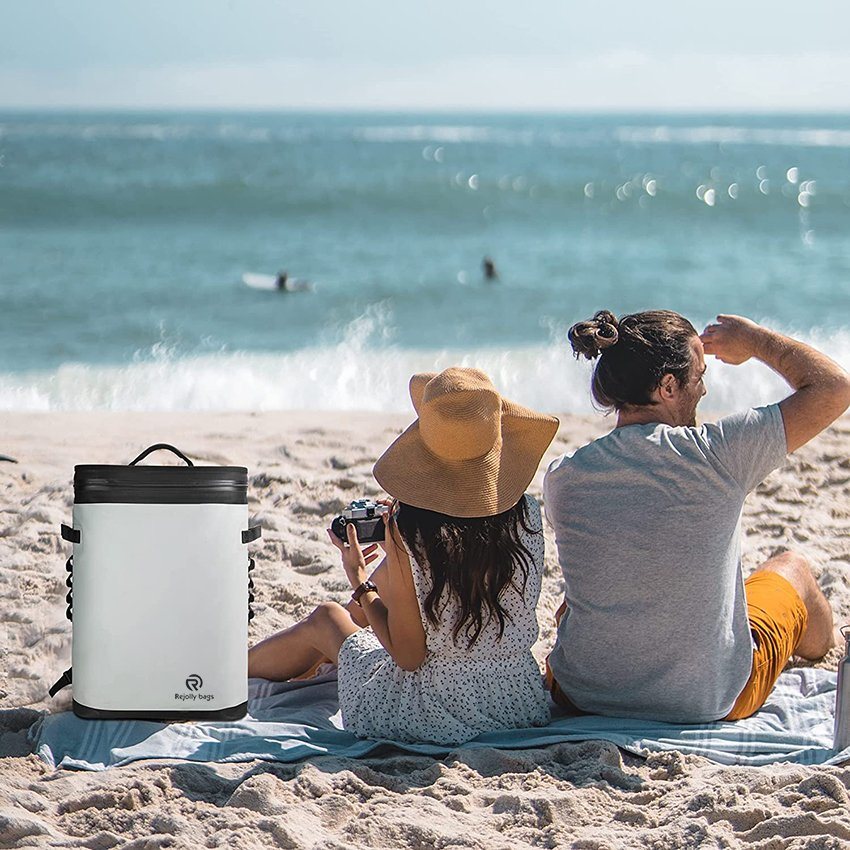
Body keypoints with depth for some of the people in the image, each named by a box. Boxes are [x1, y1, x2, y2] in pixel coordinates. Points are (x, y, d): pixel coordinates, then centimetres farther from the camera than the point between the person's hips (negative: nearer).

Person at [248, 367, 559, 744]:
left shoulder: (409, 533, -22)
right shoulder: (527, 515, -9)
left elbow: (409, 656, -15)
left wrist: (359, 581, -1)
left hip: (438, 717, -5)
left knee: (324, 619, 25)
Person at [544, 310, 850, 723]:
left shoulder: (561, 478, -10)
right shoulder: (714, 454, -20)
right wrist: (753, 339, 4)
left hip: (583, 697, 2)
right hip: (710, 701, -2)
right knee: (791, 566, 27)